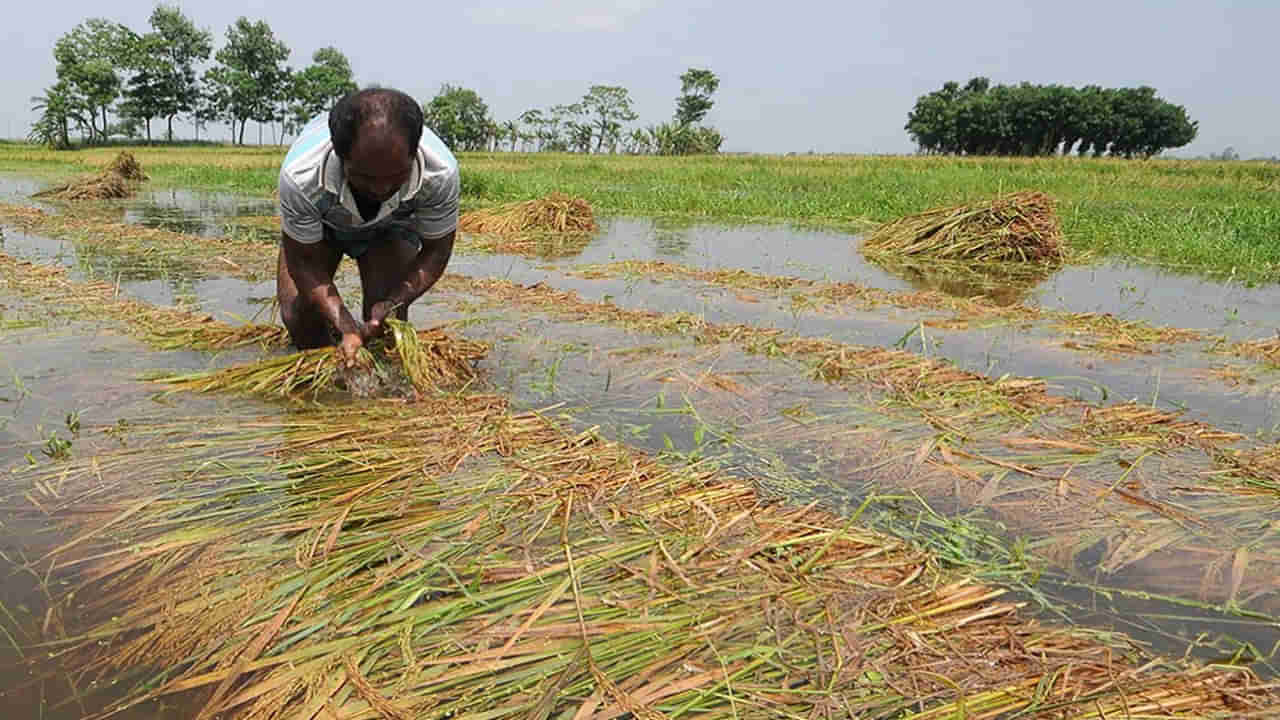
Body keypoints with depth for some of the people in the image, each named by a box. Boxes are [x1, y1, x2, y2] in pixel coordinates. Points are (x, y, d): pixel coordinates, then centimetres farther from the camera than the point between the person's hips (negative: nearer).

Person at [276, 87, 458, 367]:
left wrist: (394, 303, -37)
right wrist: (347, 329, -39)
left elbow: (436, 251, -22)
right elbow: (303, 262, -27)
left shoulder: (441, 173, -39)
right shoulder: (300, 176, -42)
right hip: (320, 221, 0)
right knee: (299, 317, -13)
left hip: (392, 224, 0)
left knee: (385, 326, -18)